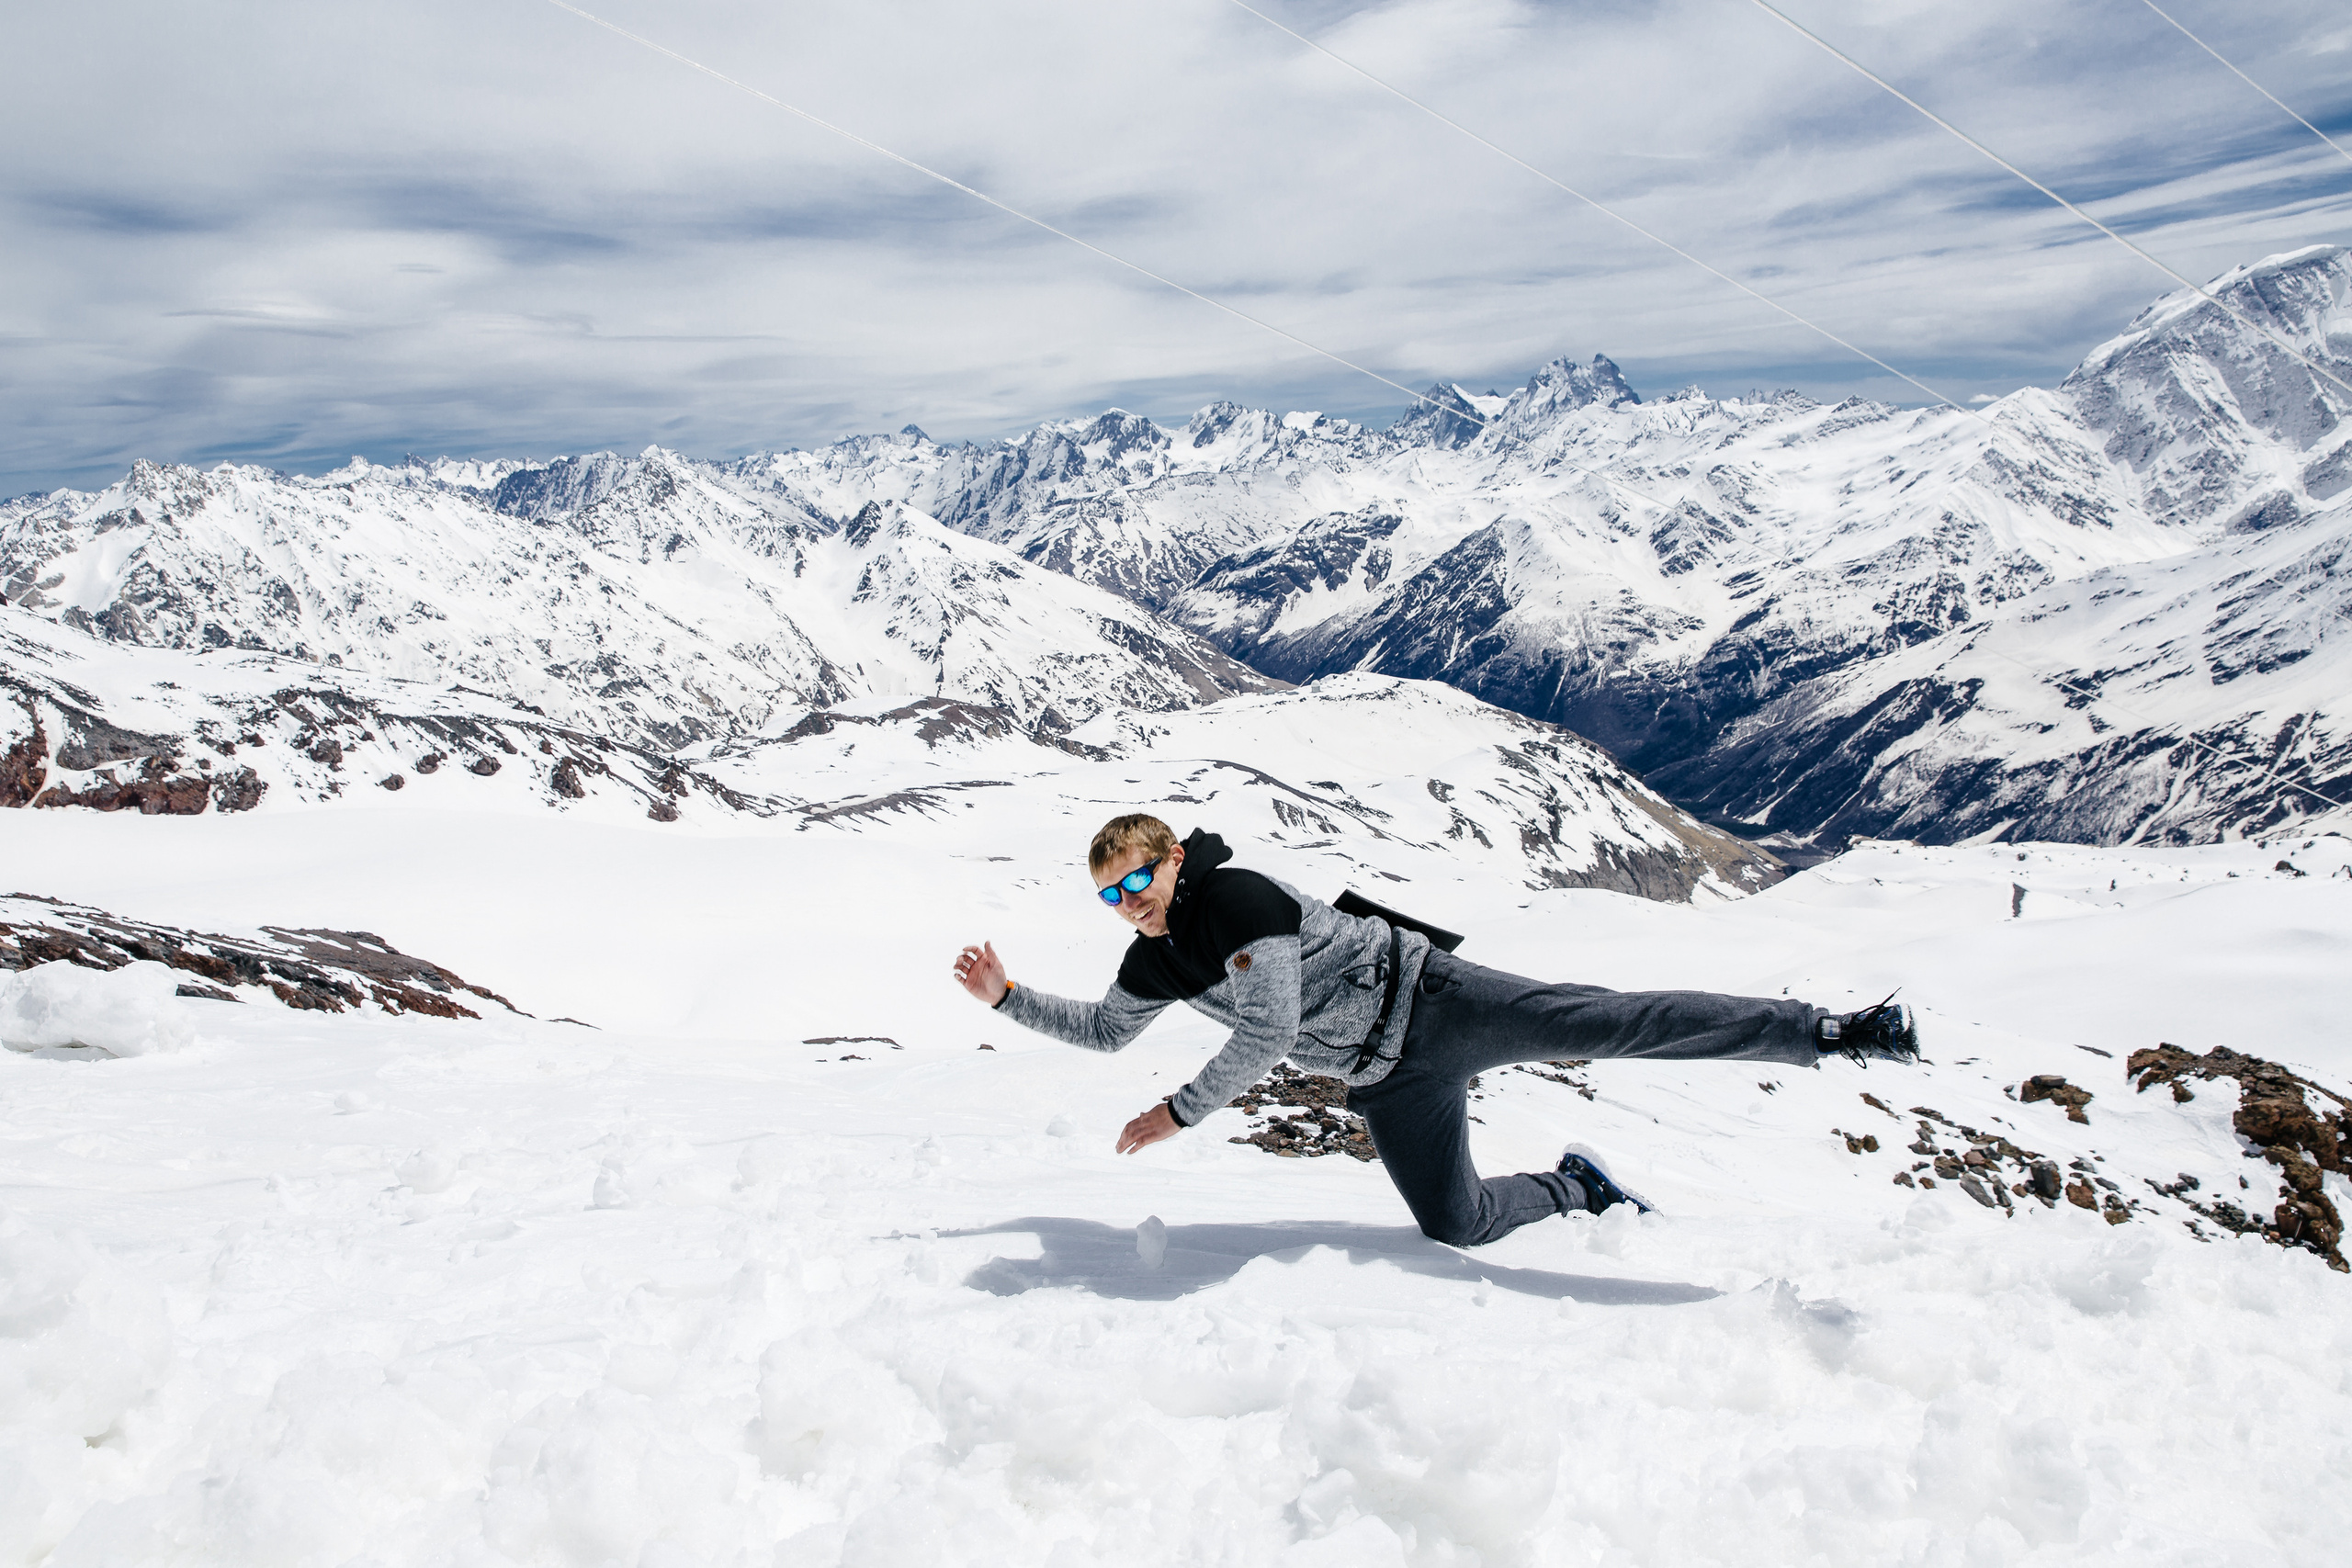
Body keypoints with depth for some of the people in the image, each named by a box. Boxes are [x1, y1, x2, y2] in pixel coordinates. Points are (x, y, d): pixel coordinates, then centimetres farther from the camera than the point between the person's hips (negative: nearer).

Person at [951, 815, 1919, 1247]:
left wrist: (1178, 1113, -19)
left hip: (1428, 1000, -8)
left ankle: (1832, 1032, -15)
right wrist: (1008, 997, 13)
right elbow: (1104, 1031, 23)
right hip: (1388, 1081, 8)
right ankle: (1576, 1187, 30)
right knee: (1457, 1224, 2)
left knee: (1611, 1025, -18)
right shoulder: (1154, 964, 6)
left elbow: (1268, 1034, -25)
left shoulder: (1235, 898, -21)